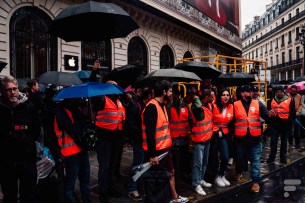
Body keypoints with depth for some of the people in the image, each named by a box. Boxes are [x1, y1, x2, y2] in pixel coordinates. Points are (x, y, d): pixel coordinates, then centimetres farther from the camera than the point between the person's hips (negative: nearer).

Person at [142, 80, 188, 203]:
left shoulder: (161, 105, 11)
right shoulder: (152, 107, -20)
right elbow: (149, 132, -24)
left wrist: (167, 146, 16)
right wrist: (152, 154, -24)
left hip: (165, 148, 10)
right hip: (156, 151, -10)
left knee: (170, 173, 22)